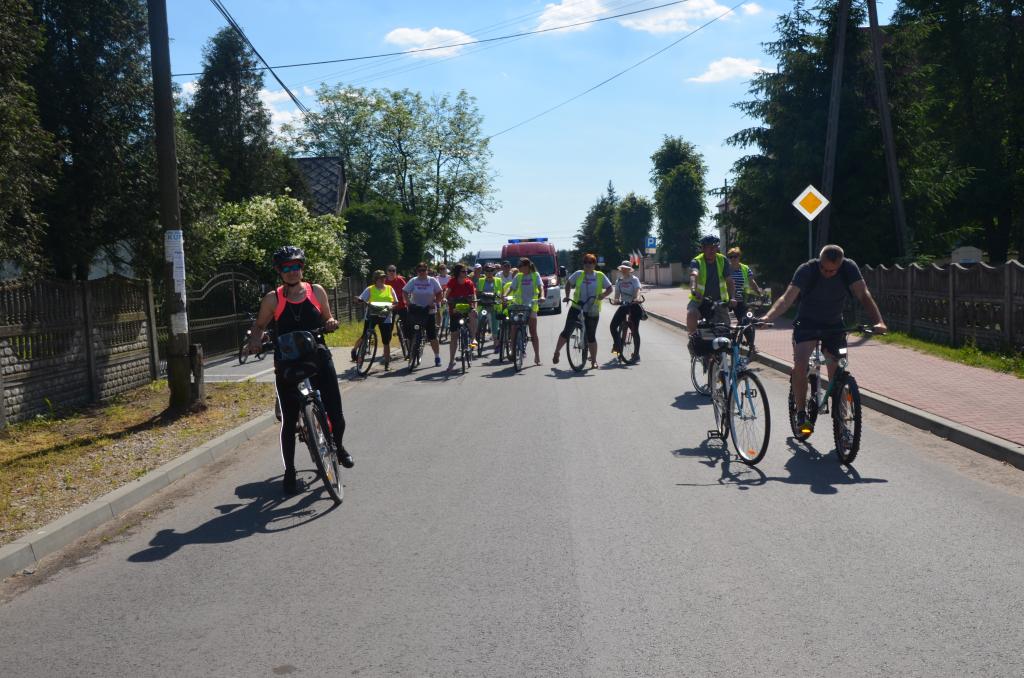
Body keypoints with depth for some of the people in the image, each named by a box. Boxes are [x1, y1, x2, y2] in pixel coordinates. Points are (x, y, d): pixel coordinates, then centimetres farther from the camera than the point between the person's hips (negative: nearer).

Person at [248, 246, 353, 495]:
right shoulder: (273, 299, -1)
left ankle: (338, 446, 32)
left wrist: (331, 323, -8)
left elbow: (327, 318, 15)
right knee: (289, 420, 0)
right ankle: (289, 472, 16)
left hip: (318, 357, 1)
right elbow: (259, 325, 9)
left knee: (336, 414, -2)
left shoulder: (316, 291, 3)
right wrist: (255, 341, -11)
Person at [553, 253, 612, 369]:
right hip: (576, 308, 1)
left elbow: (609, 288, 3)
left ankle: (594, 361, 14)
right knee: (567, 331, -3)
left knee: (591, 336, 3)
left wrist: (603, 295, -16)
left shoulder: (600, 276, 2)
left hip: (592, 311, 0)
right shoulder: (578, 274, 4)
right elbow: (568, 283, 16)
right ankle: (557, 352, 14)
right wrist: (567, 296, 3)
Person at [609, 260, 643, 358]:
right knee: (613, 326, -12)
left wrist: (636, 299, -39)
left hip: (634, 306, -4)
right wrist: (615, 300, -20)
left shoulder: (634, 279, -4)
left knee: (635, 330, -4)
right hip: (623, 305, 4)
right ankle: (617, 345, 8)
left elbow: (637, 291, -18)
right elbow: (617, 295, 3)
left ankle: (637, 353, 5)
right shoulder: (619, 281, 8)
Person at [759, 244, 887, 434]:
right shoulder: (807, 269, -23)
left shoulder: (849, 267, -18)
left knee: (836, 373, -3)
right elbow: (787, 299, -31)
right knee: (800, 365, -24)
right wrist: (767, 317, -49)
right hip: (807, 323, -2)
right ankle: (801, 415, -10)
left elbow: (863, 295, -24)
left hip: (834, 325, 2)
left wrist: (878, 321, -41)